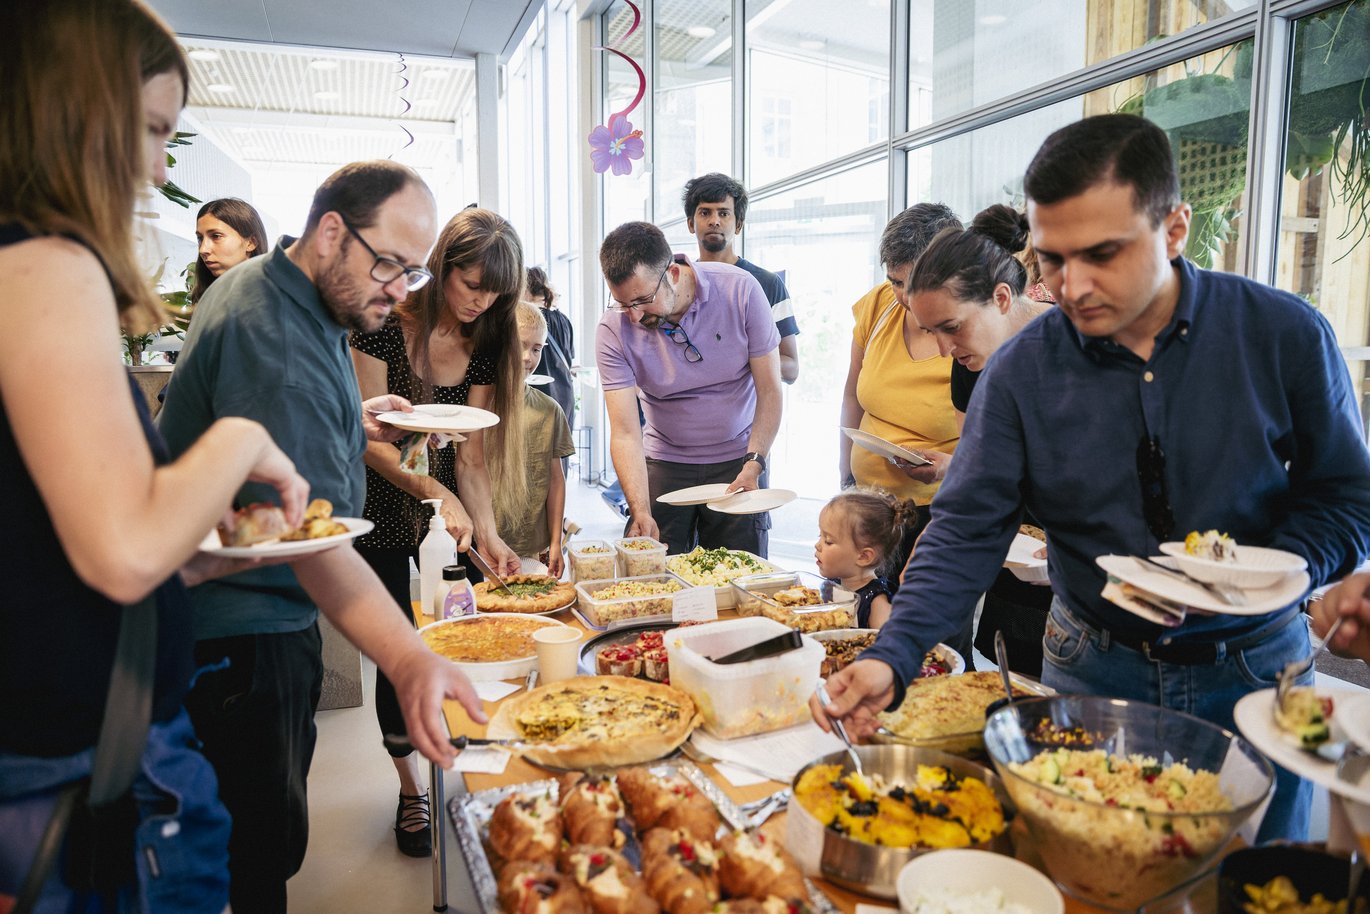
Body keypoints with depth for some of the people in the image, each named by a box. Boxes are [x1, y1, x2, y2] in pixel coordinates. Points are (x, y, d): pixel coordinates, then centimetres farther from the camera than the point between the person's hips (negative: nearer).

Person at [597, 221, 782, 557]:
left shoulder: (739, 290, -17)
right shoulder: (613, 330, -16)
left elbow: (770, 392, -11)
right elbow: (625, 433, -19)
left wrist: (753, 464, -22)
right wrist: (640, 511, -30)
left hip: (738, 458, 0)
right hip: (664, 463, 1)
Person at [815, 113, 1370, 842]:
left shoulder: (1285, 336, -10)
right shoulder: (1022, 370, -11)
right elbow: (967, 529, -12)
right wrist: (892, 656, -25)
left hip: (1254, 671, 1)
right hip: (1094, 667, 0)